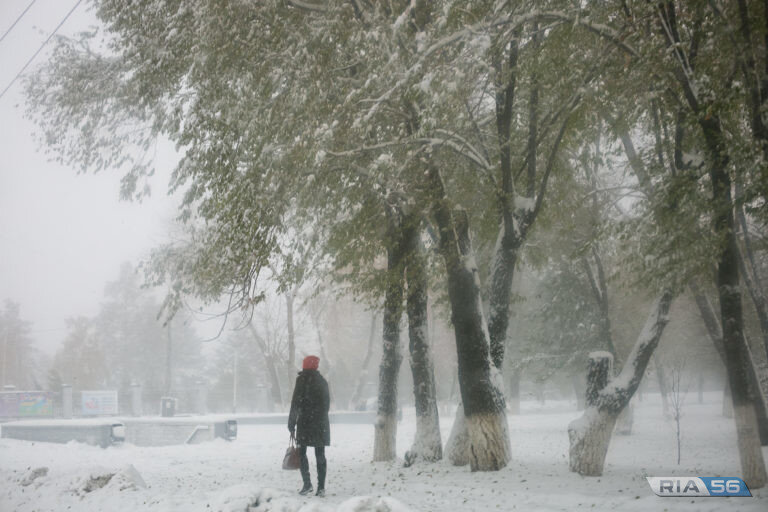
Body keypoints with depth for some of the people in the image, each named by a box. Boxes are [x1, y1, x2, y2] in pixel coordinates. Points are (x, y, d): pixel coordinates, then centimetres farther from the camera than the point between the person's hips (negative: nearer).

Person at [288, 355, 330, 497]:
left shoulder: (302, 379, -7)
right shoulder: (322, 380, 12)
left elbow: (296, 402, -10)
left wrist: (291, 423, -6)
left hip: (305, 421, -5)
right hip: (321, 423, 5)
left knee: (302, 452, 3)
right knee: (320, 454, 6)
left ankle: (307, 483, -8)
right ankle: (321, 487, 3)